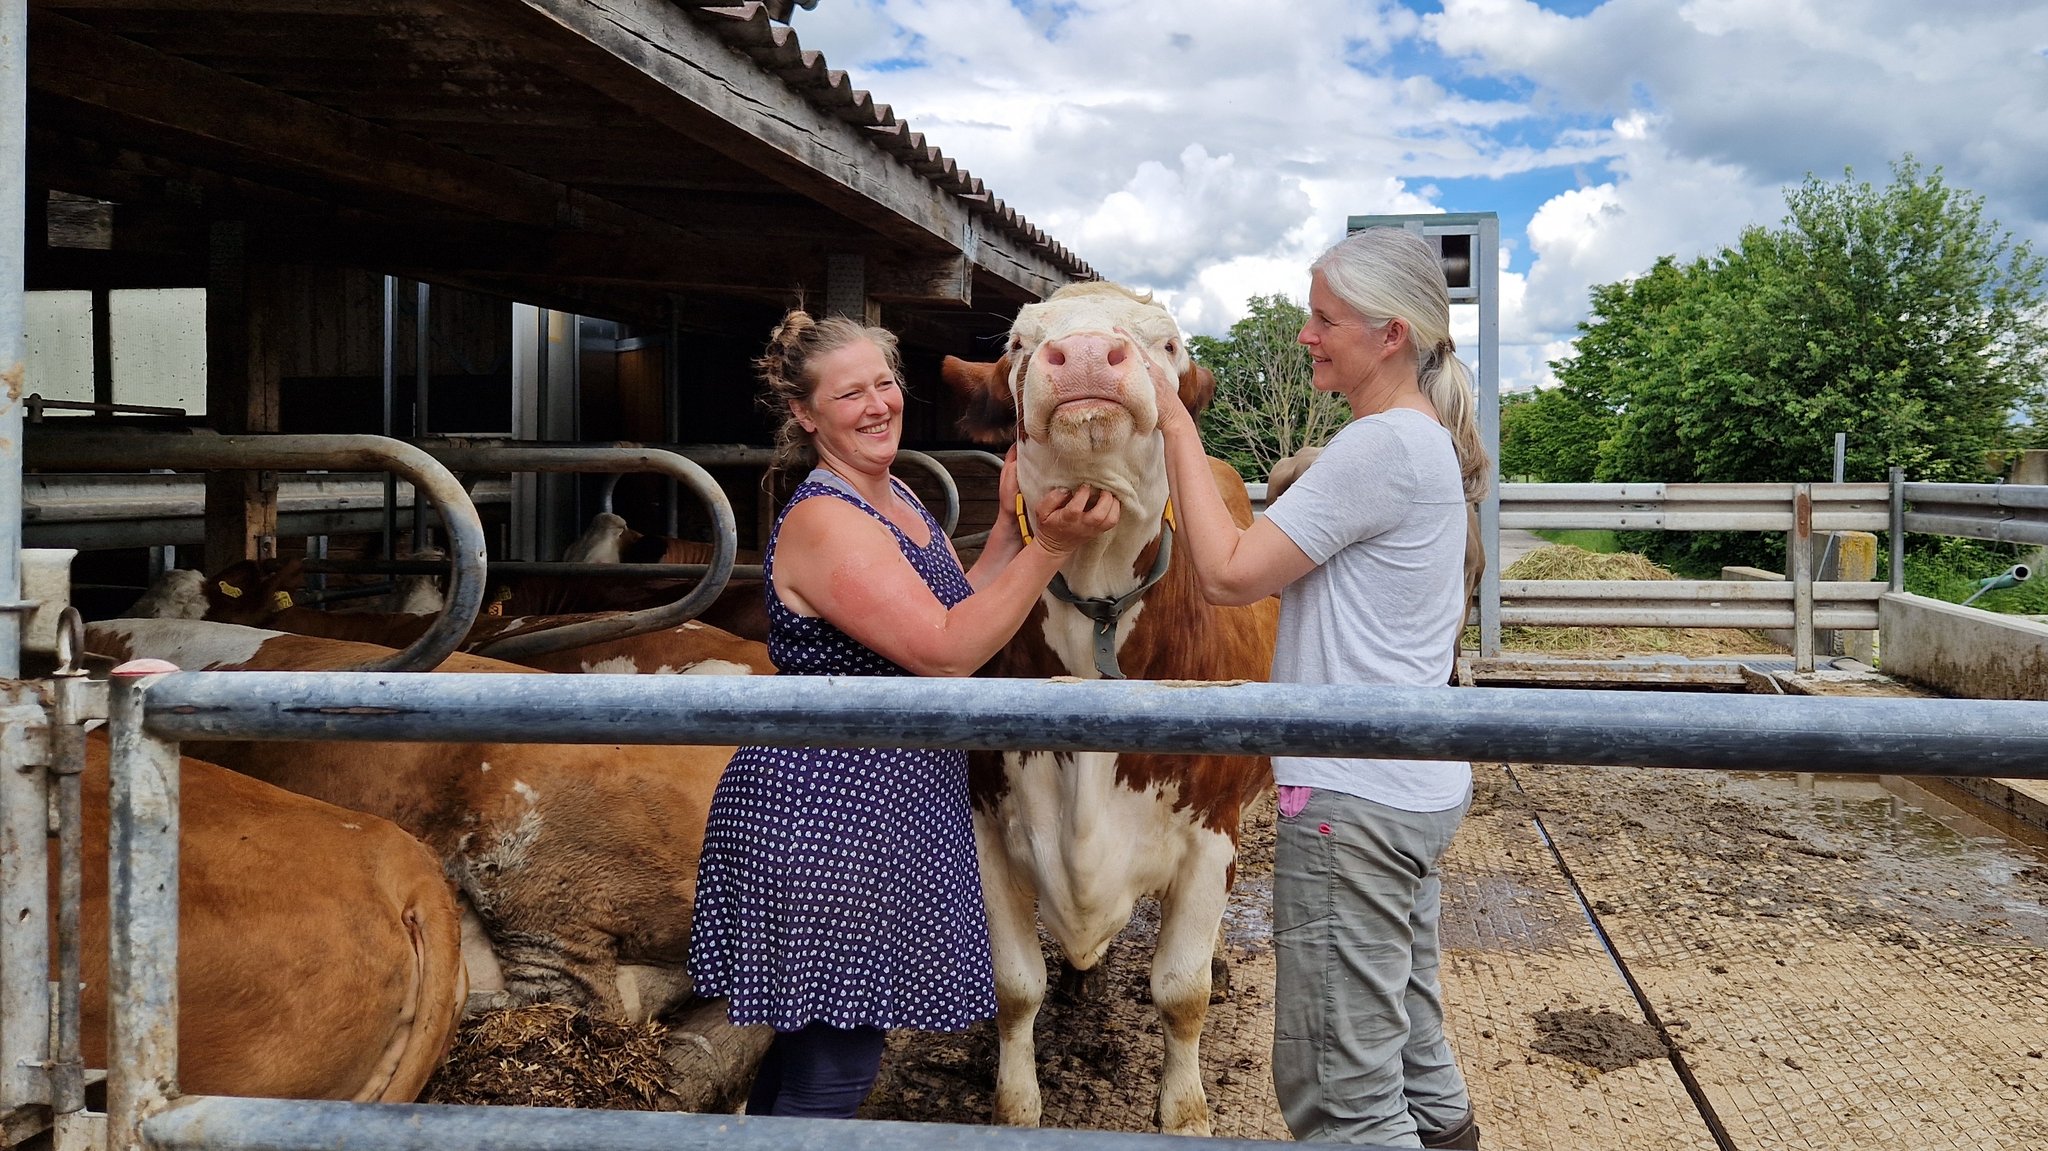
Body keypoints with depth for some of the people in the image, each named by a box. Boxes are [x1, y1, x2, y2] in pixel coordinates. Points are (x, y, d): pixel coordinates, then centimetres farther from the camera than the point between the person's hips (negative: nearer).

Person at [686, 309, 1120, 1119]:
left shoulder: (897, 500, 13)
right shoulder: (822, 523, -18)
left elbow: (960, 611, 14)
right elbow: (944, 652, -24)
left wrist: (1010, 526, 4)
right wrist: (1047, 547, -25)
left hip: (888, 805, 10)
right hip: (824, 812, -9)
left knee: (816, 1041, 20)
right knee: (833, 1070, 0)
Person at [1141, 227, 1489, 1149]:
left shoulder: (1382, 446, -18)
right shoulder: (1427, 441, 14)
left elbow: (1229, 573, -18)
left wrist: (1177, 424, -12)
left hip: (1354, 797, -11)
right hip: (1418, 787, 11)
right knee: (1410, 1050, 24)